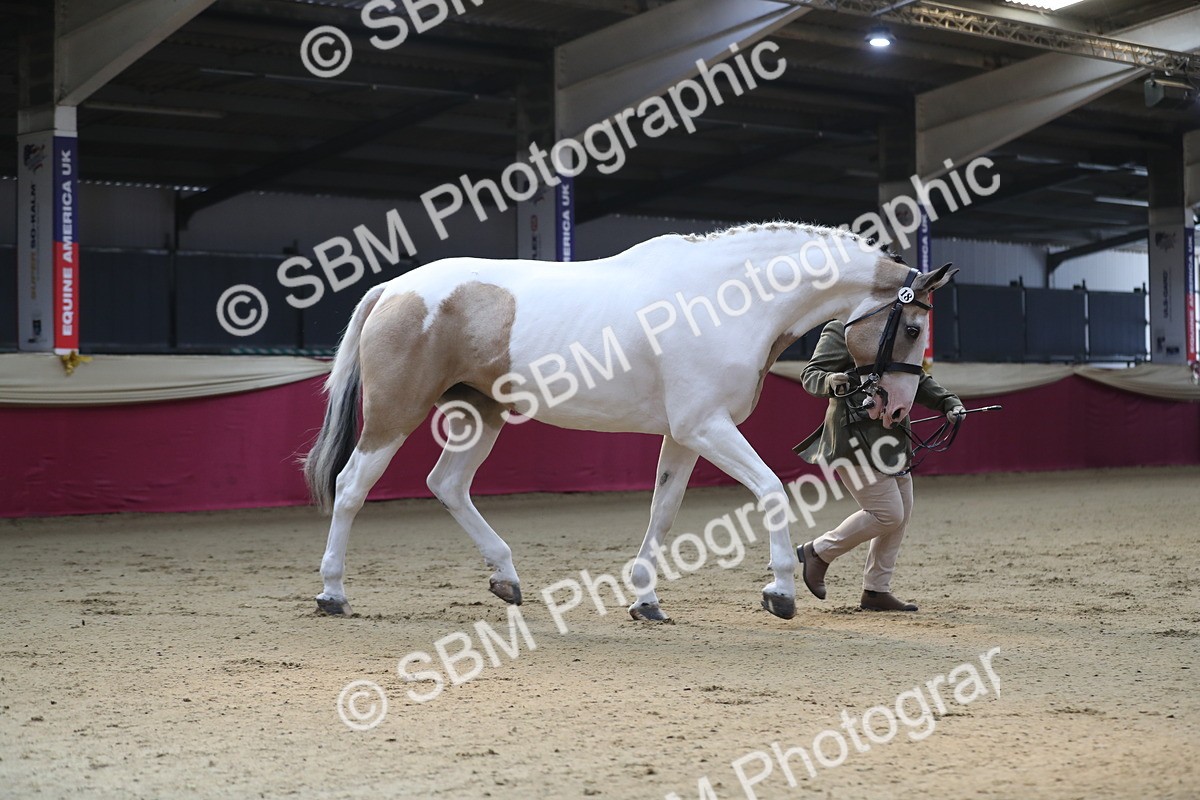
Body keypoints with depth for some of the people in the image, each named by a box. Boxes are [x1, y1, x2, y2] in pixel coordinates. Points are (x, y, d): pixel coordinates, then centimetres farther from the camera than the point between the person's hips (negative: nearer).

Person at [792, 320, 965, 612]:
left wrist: (948, 402, 6)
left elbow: (918, 381, 22)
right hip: (856, 439, -9)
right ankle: (818, 552, 5)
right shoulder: (841, 331, -8)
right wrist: (830, 382, -35)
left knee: (902, 512, 10)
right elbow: (809, 375, -13)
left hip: (892, 439, 9)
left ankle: (876, 591, 19)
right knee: (888, 513, -11)